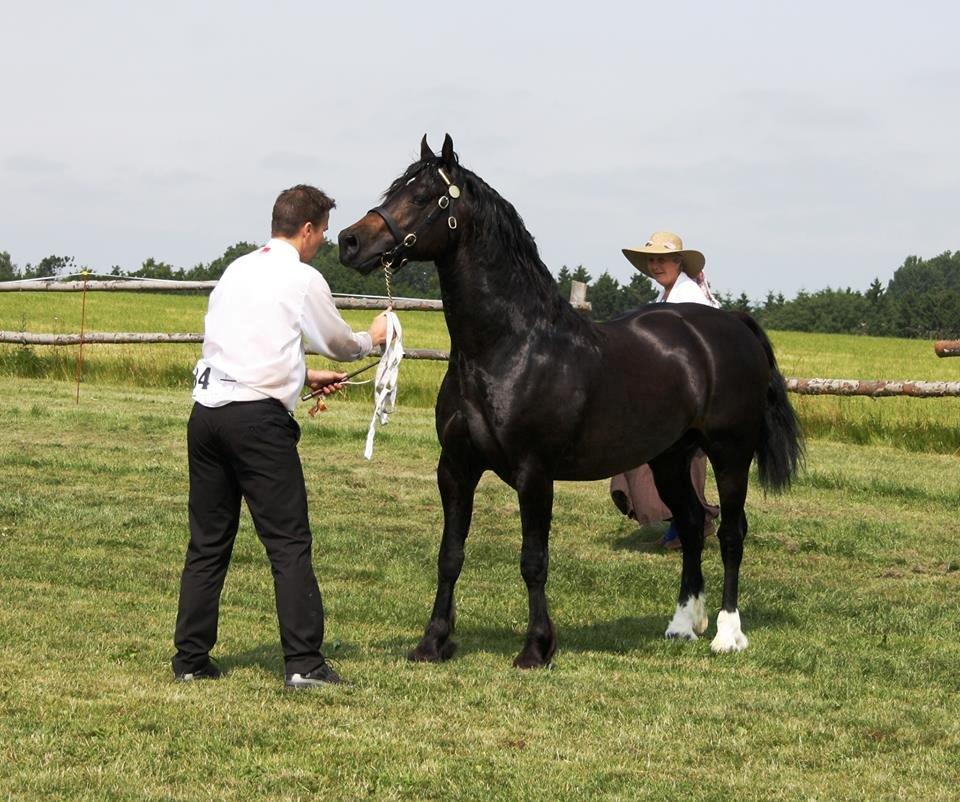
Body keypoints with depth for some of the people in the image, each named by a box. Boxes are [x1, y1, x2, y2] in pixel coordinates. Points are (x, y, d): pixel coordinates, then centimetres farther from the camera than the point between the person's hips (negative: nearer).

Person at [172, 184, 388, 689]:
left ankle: (190, 660, 13)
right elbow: (340, 344, 12)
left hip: (207, 410, 7)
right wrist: (373, 339, 34)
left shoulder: (237, 271, 17)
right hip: (258, 418, -7)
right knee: (289, 543, -2)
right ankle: (303, 664, -5)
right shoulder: (304, 280, -3)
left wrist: (304, 376, 36)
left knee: (208, 542, 12)